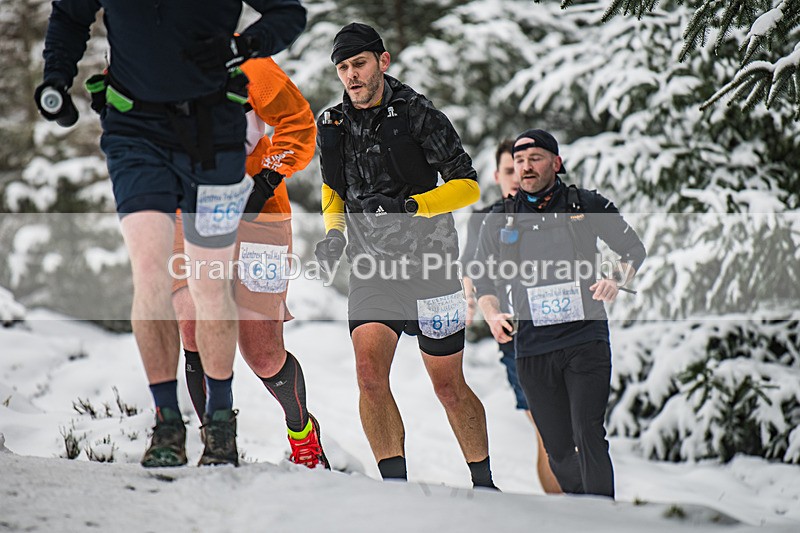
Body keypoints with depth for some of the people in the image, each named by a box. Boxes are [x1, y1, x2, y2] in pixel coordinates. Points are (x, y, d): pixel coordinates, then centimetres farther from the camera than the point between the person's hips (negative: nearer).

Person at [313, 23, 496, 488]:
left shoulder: (419, 114, -9)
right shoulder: (333, 126, 5)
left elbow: (468, 185, -9)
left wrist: (409, 205, -24)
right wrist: (334, 233, 2)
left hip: (429, 266, -3)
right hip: (371, 269, 3)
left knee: (449, 387, 4)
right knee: (370, 375, -16)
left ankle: (484, 483, 23)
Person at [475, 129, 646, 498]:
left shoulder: (587, 205, 4)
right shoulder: (501, 220, 10)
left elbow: (634, 249, 11)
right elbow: (482, 277, 19)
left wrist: (616, 279, -10)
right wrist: (492, 315, -1)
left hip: (586, 339, -3)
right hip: (532, 349, 3)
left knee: (589, 436, -15)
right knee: (558, 450, 7)